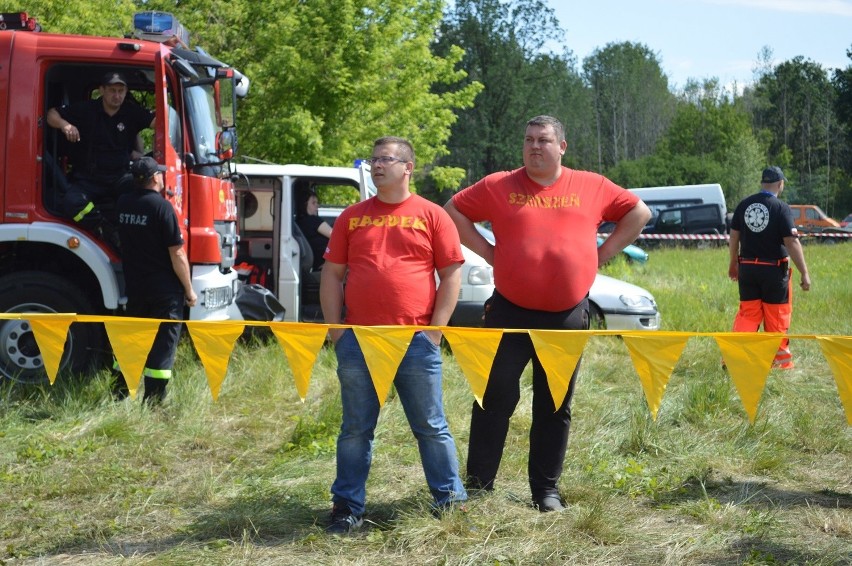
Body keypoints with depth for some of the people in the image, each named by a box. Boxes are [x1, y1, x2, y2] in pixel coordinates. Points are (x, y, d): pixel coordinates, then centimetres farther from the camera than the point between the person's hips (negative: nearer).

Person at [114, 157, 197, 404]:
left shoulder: (122, 204, 3)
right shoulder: (162, 207, -16)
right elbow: (177, 255, -15)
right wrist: (189, 290, -7)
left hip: (134, 286, 6)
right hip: (164, 289, -6)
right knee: (162, 345, -1)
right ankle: (152, 402, -1)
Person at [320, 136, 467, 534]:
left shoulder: (432, 216, 3)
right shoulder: (352, 216, 10)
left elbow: (452, 275, 2)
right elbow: (332, 275, 11)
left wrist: (435, 330, -5)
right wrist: (335, 330, 1)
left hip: (416, 341, -2)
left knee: (431, 427, 6)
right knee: (355, 430, 8)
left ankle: (451, 501, 18)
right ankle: (347, 508, 16)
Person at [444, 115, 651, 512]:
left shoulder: (591, 187, 5)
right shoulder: (499, 186, 2)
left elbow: (638, 212, 14)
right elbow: (454, 211, 8)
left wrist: (604, 252, 4)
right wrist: (486, 251, -1)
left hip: (568, 316, 2)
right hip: (509, 313, -1)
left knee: (555, 408, 10)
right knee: (495, 400, 1)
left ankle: (547, 491, 20)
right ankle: (478, 485, 10)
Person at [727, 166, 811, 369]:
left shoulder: (744, 205, 2)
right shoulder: (781, 208, -12)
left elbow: (734, 236, 7)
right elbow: (792, 242, -14)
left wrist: (733, 263, 21)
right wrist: (804, 273, -10)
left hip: (746, 267, 4)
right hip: (774, 269, -4)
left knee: (747, 314, 10)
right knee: (777, 316, 8)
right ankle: (780, 360, 17)